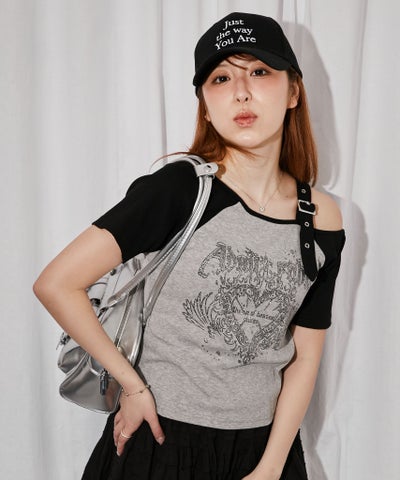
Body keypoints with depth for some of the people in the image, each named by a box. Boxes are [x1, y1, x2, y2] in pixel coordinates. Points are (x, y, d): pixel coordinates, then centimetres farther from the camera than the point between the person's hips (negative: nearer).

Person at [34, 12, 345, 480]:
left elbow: (305, 358, 0)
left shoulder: (322, 221, -5)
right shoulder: (180, 189, -18)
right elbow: (56, 284, -20)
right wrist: (133, 385, -13)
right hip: (162, 439, -3)